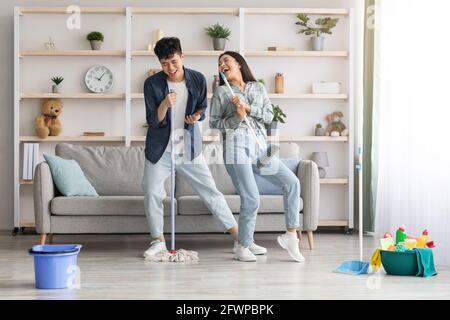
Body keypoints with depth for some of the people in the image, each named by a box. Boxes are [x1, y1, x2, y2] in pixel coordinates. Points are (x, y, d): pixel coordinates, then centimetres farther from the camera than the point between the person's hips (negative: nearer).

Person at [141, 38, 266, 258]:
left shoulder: (198, 79, -8)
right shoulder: (152, 83, -13)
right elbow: (153, 122, -13)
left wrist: (197, 115, -15)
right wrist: (164, 105, -32)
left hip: (190, 147, 1)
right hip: (160, 149, -1)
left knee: (212, 193, 2)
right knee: (152, 193, -3)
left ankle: (240, 239, 7)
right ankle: (158, 240, 19)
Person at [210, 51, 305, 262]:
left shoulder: (258, 88, 17)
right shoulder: (221, 92, 8)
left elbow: (269, 116, 7)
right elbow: (213, 123, 6)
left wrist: (248, 108, -7)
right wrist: (236, 118, -9)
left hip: (260, 148, 4)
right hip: (237, 148, -4)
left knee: (292, 182, -6)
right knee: (251, 199, -12)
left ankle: (290, 235, 3)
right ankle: (243, 247, 6)